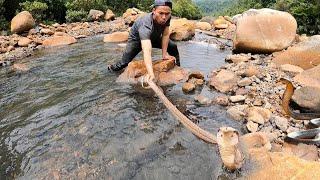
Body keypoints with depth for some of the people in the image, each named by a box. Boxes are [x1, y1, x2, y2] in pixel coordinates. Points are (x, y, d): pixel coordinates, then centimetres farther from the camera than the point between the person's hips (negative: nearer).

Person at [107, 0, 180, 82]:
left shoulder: (167, 17, -30)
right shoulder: (145, 26, -47)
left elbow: (165, 35, -15)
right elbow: (147, 52, -58)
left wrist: (164, 54, -21)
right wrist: (150, 74, -69)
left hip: (155, 36, 5)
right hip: (137, 38, -5)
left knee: (173, 47, -1)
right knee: (125, 62, -8)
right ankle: (111, 68, 24)